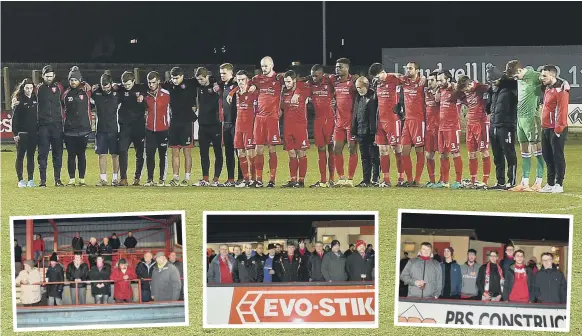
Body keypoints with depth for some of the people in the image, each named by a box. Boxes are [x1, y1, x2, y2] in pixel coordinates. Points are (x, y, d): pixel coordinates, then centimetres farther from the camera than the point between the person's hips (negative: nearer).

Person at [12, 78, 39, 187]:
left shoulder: (35, 99, 9)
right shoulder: (18, 100, -4)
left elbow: (38, 116, 13)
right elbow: (14, 118, -7)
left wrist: (38, 130, 7)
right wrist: (15, 133, -13)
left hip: (33, 132, 4)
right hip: (22, 133, -4)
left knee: (31, 156, 7)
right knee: (20, 156, 1)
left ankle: (31, 180, 11)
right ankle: (20, 180, 4)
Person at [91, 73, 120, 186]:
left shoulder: (117, 93, -2)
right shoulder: (96, 93, 1)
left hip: (114, 129, -1)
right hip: (101, 129, 1)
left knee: (115, 154, 2)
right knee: (102, 155, 2)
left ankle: (115, 178, 9)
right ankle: (103, 179, 6)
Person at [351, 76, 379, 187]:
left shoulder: (373, 96, -8)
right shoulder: (358, 98, 16)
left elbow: (377, 114, -14)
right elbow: (355, 115, 20)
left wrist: (374, 130, -19)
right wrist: (354, 131, 14)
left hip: (371, 132, -8)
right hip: (361, 132, 8)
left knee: (374, 156, -3)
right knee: (364, 157, 10)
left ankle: (375, 179, -1)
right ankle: (366, 180, 14)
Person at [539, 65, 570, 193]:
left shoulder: (561, 90, -15)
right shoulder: (548, 88, 13)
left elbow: (562, 111, -19)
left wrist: (558, 129, -20)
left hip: (556, 130, -9)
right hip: (546, 129, 9)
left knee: (557, 156, -4)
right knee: (547, 156, 12)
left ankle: (559, 184, 1)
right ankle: (550, 184, 18)